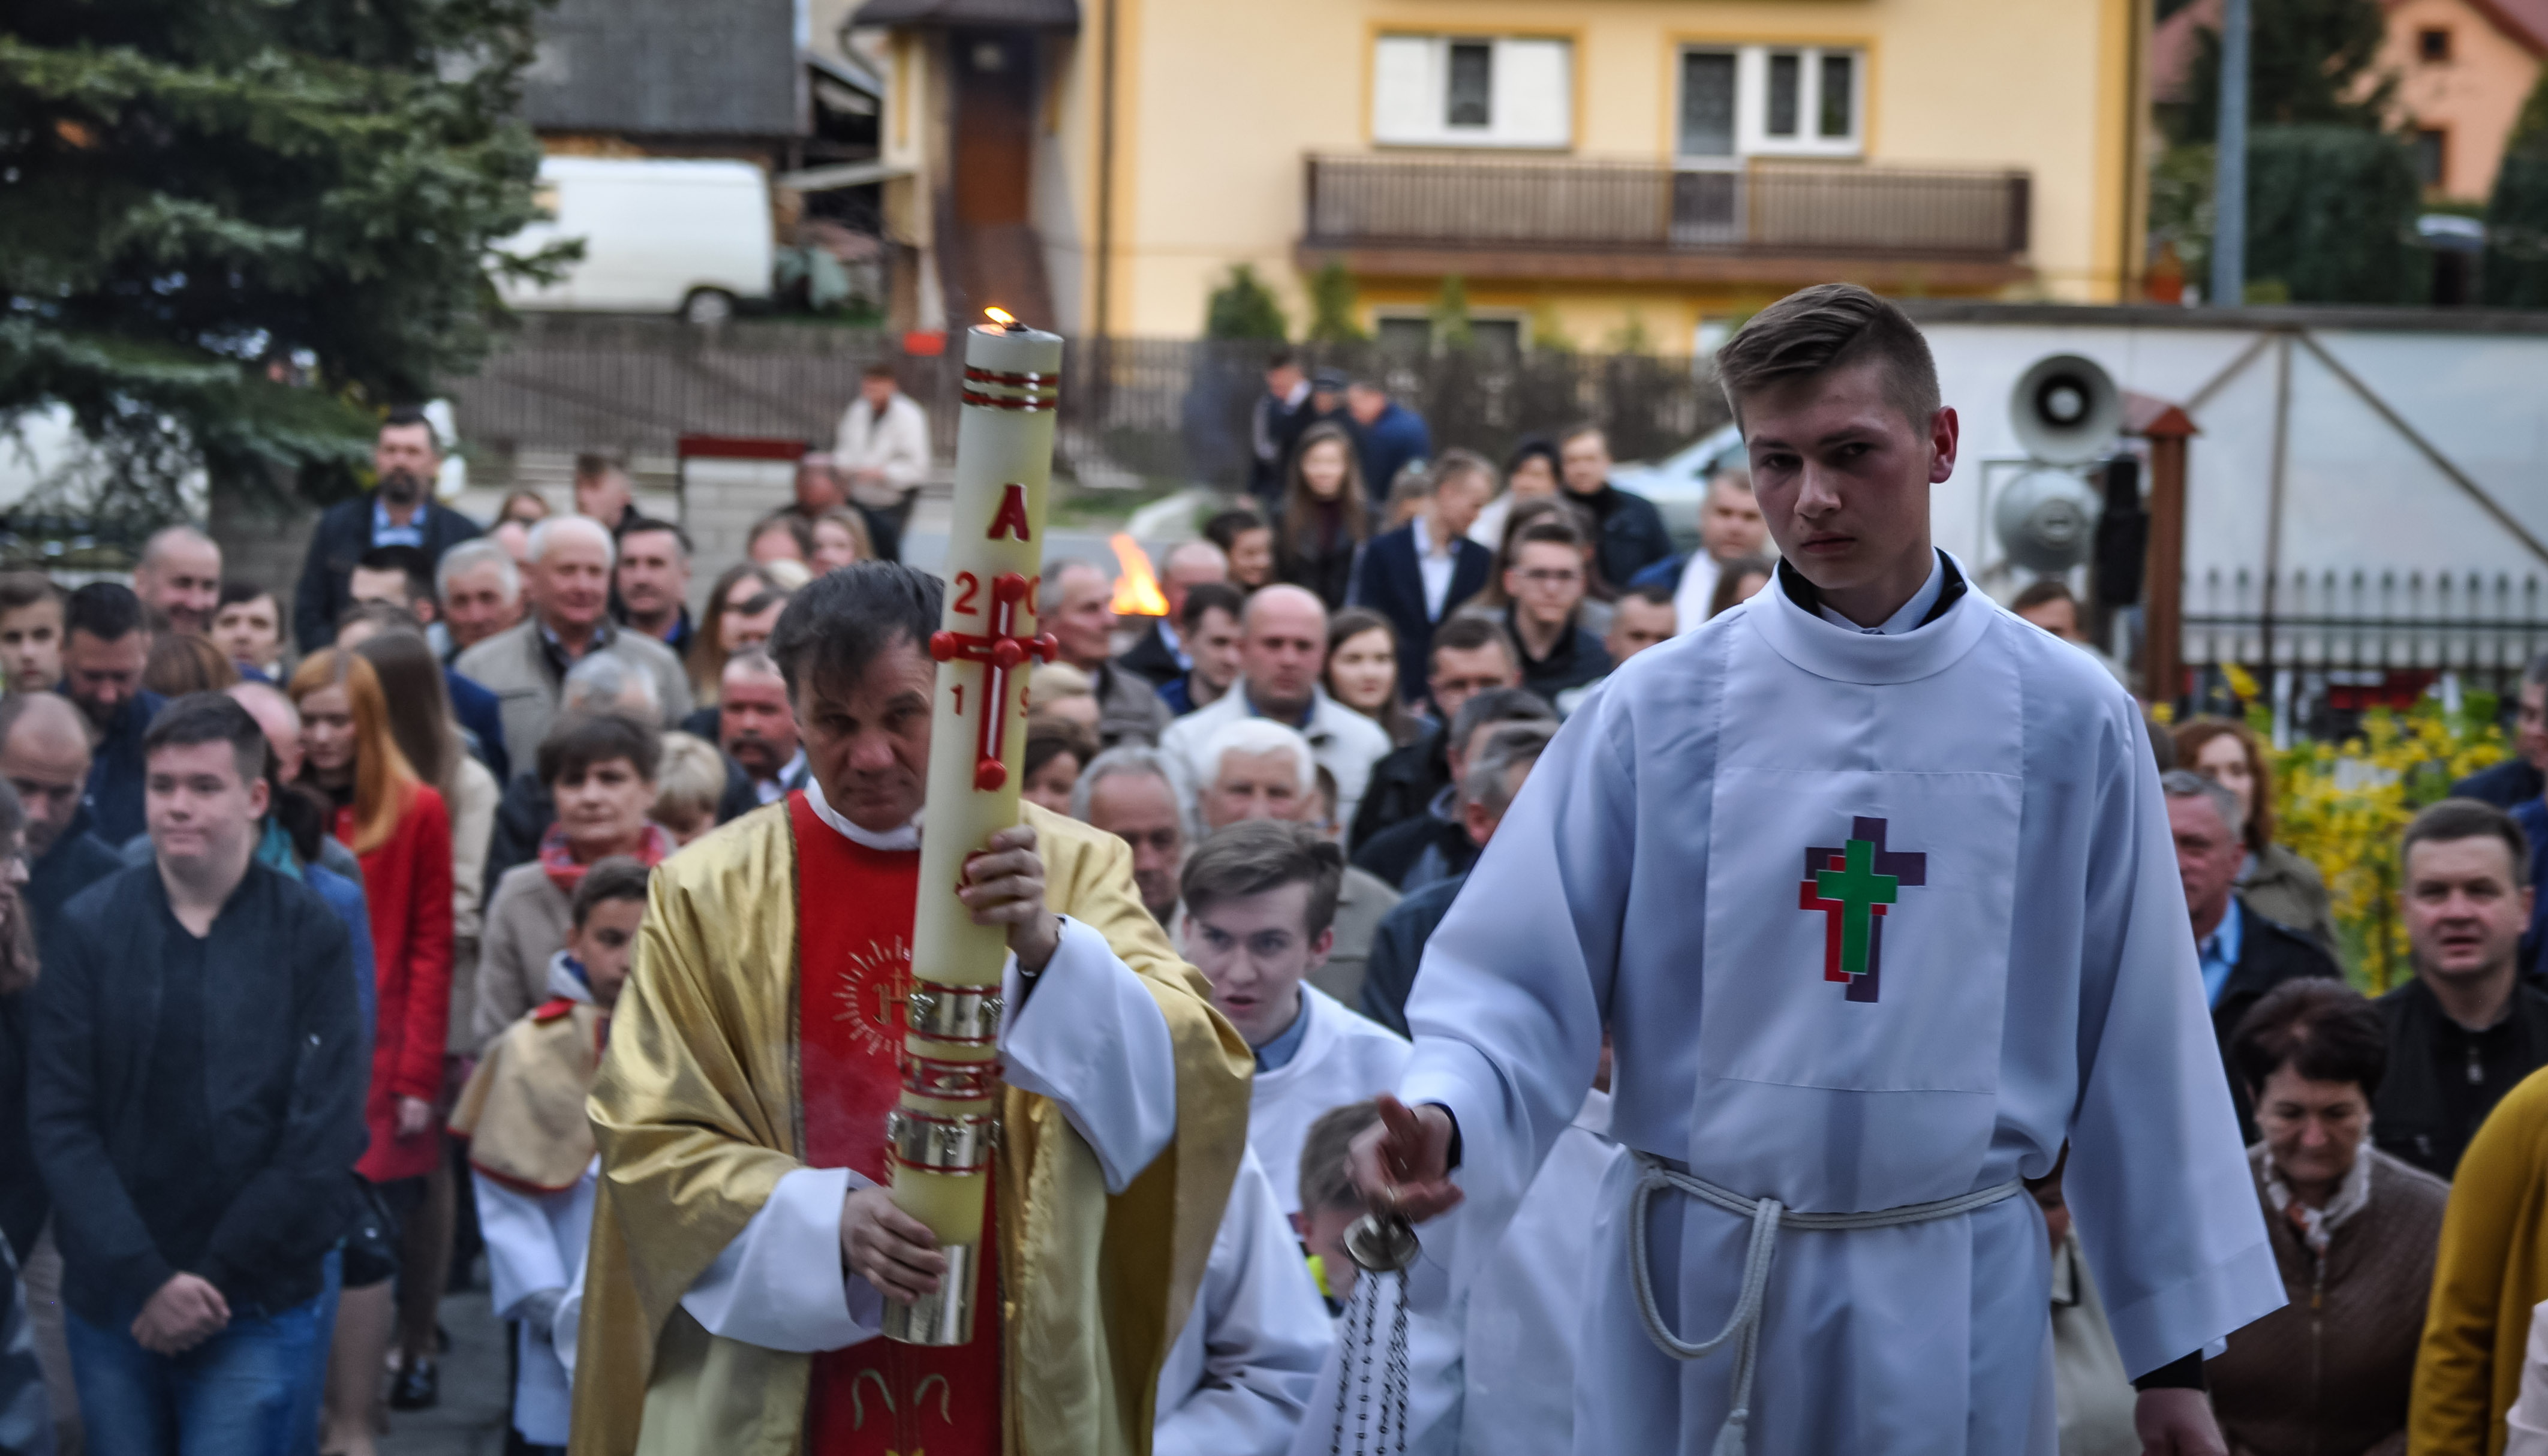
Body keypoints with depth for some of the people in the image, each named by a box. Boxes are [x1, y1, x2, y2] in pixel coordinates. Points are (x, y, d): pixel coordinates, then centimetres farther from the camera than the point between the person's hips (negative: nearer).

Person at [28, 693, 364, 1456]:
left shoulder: (309, 935, -2)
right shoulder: (89, 927, 1)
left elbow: (326, 1136, -5)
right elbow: (59, 1121, -3)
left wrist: (214, 1279, -9)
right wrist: (144, 1278, -11)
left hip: (255, 1313, -2)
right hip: (111, 1305, 2)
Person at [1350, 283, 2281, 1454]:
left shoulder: (2066, 721, 0)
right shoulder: (1657, 709, -2)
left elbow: (2137, 1046, 5)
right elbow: (1522, 985, -2)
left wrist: (2174, 1354, 7)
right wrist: (1439, 1117, -24)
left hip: (1947, 1308, 1)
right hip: (1688, 1303, 0)